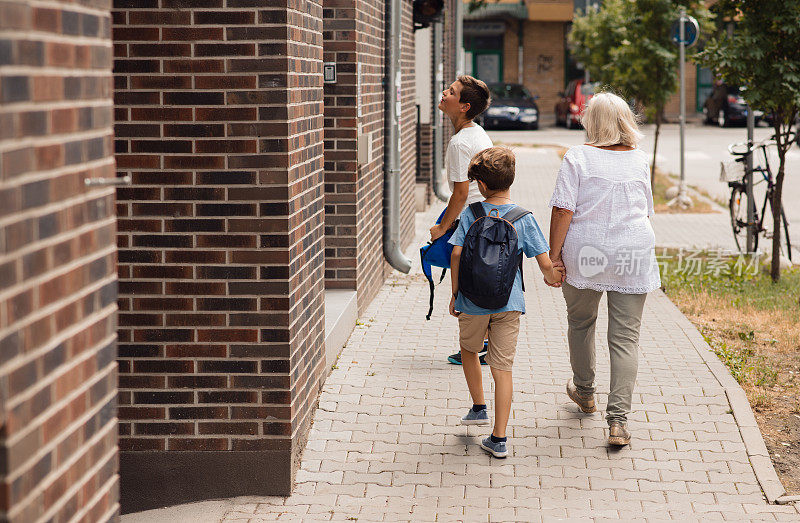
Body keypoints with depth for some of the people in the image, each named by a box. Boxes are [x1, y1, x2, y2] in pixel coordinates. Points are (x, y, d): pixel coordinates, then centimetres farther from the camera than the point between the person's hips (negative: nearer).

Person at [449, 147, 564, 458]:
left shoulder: (471, 214, -5)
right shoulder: (523, 218, -4)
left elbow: (456, 255, -8)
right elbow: (545, 263, -6)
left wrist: (455, 294, 3)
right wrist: (551, 277, 17)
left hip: (473, 302, -1)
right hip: (509, 302, 1)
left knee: (469, 350, 28)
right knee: (502, 368, 3)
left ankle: (479, 408, 32)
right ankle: (499, 439, 4)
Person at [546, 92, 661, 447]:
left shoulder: (578, 157, -6)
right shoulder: (639, 160, 5)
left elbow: (563, 210, -13)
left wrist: (554, 256, -9)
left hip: (585, 254, -1)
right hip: (634, 255, 2)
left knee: (580, 322, 23)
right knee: (626, 337, 1)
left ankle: (584, 391, 41)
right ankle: (618, 420, -6)